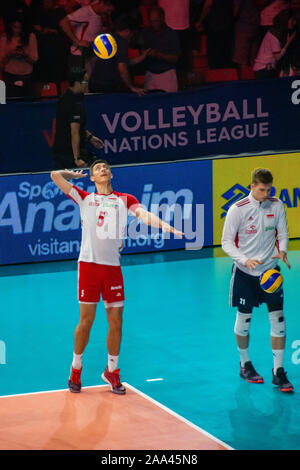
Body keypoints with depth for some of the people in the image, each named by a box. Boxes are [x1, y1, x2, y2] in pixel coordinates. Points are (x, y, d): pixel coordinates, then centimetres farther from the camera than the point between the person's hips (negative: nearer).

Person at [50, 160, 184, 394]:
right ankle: (76, 369, 20)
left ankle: (112, 371, 19)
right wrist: (74, 175, 22)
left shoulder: (124, 199, 13)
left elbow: (143, 214, -4)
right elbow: (56, 176, 5)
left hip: (113, 266, 1)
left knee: (116, 322, 3)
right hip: (89, 263, -1)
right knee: (86, 320, 2)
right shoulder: (85, 198, 10)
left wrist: (164, 225, -20)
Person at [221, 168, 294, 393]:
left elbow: (282, 233, 9)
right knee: (244, 319, 7)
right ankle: (245, 365, 29)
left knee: (278, 319, -4)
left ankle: (278, 372, 4)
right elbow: (227, 242, -8)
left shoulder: (277, 205, -2)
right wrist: (245, 260, -24)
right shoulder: (238, 210, -12)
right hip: (245, 273, -2)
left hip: (270, 270, 3)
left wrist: (282, 251, -13)